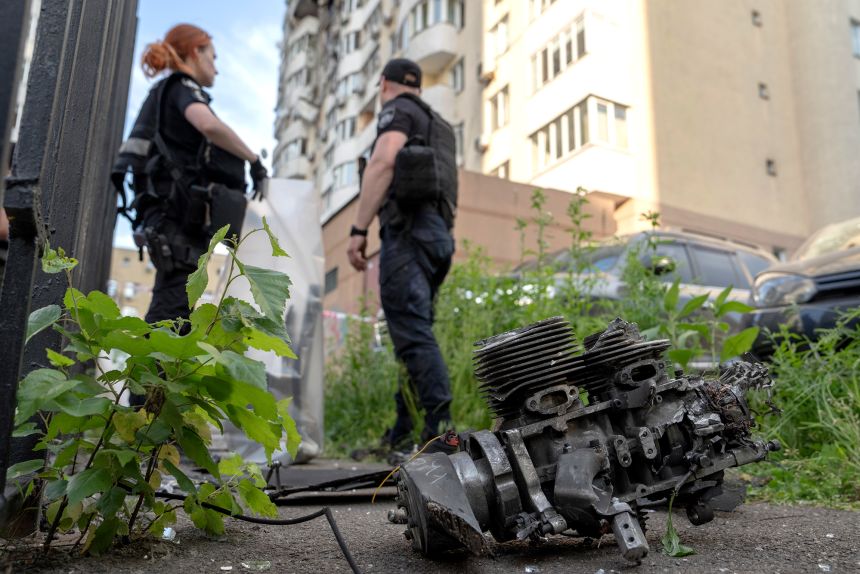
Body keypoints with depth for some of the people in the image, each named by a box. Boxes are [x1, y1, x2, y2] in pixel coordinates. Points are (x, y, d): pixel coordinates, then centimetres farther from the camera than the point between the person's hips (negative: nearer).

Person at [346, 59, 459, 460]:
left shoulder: (398, 110, 5)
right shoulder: (440, 126, 31)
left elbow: (384, 161, -14)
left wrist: (358, 229, -19)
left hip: (408, 230, -9)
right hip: (439, 234, 9)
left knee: (414, 335, -16)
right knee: (413, 333, 9)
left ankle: (441, 431, -23)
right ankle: (401, 435, 13)